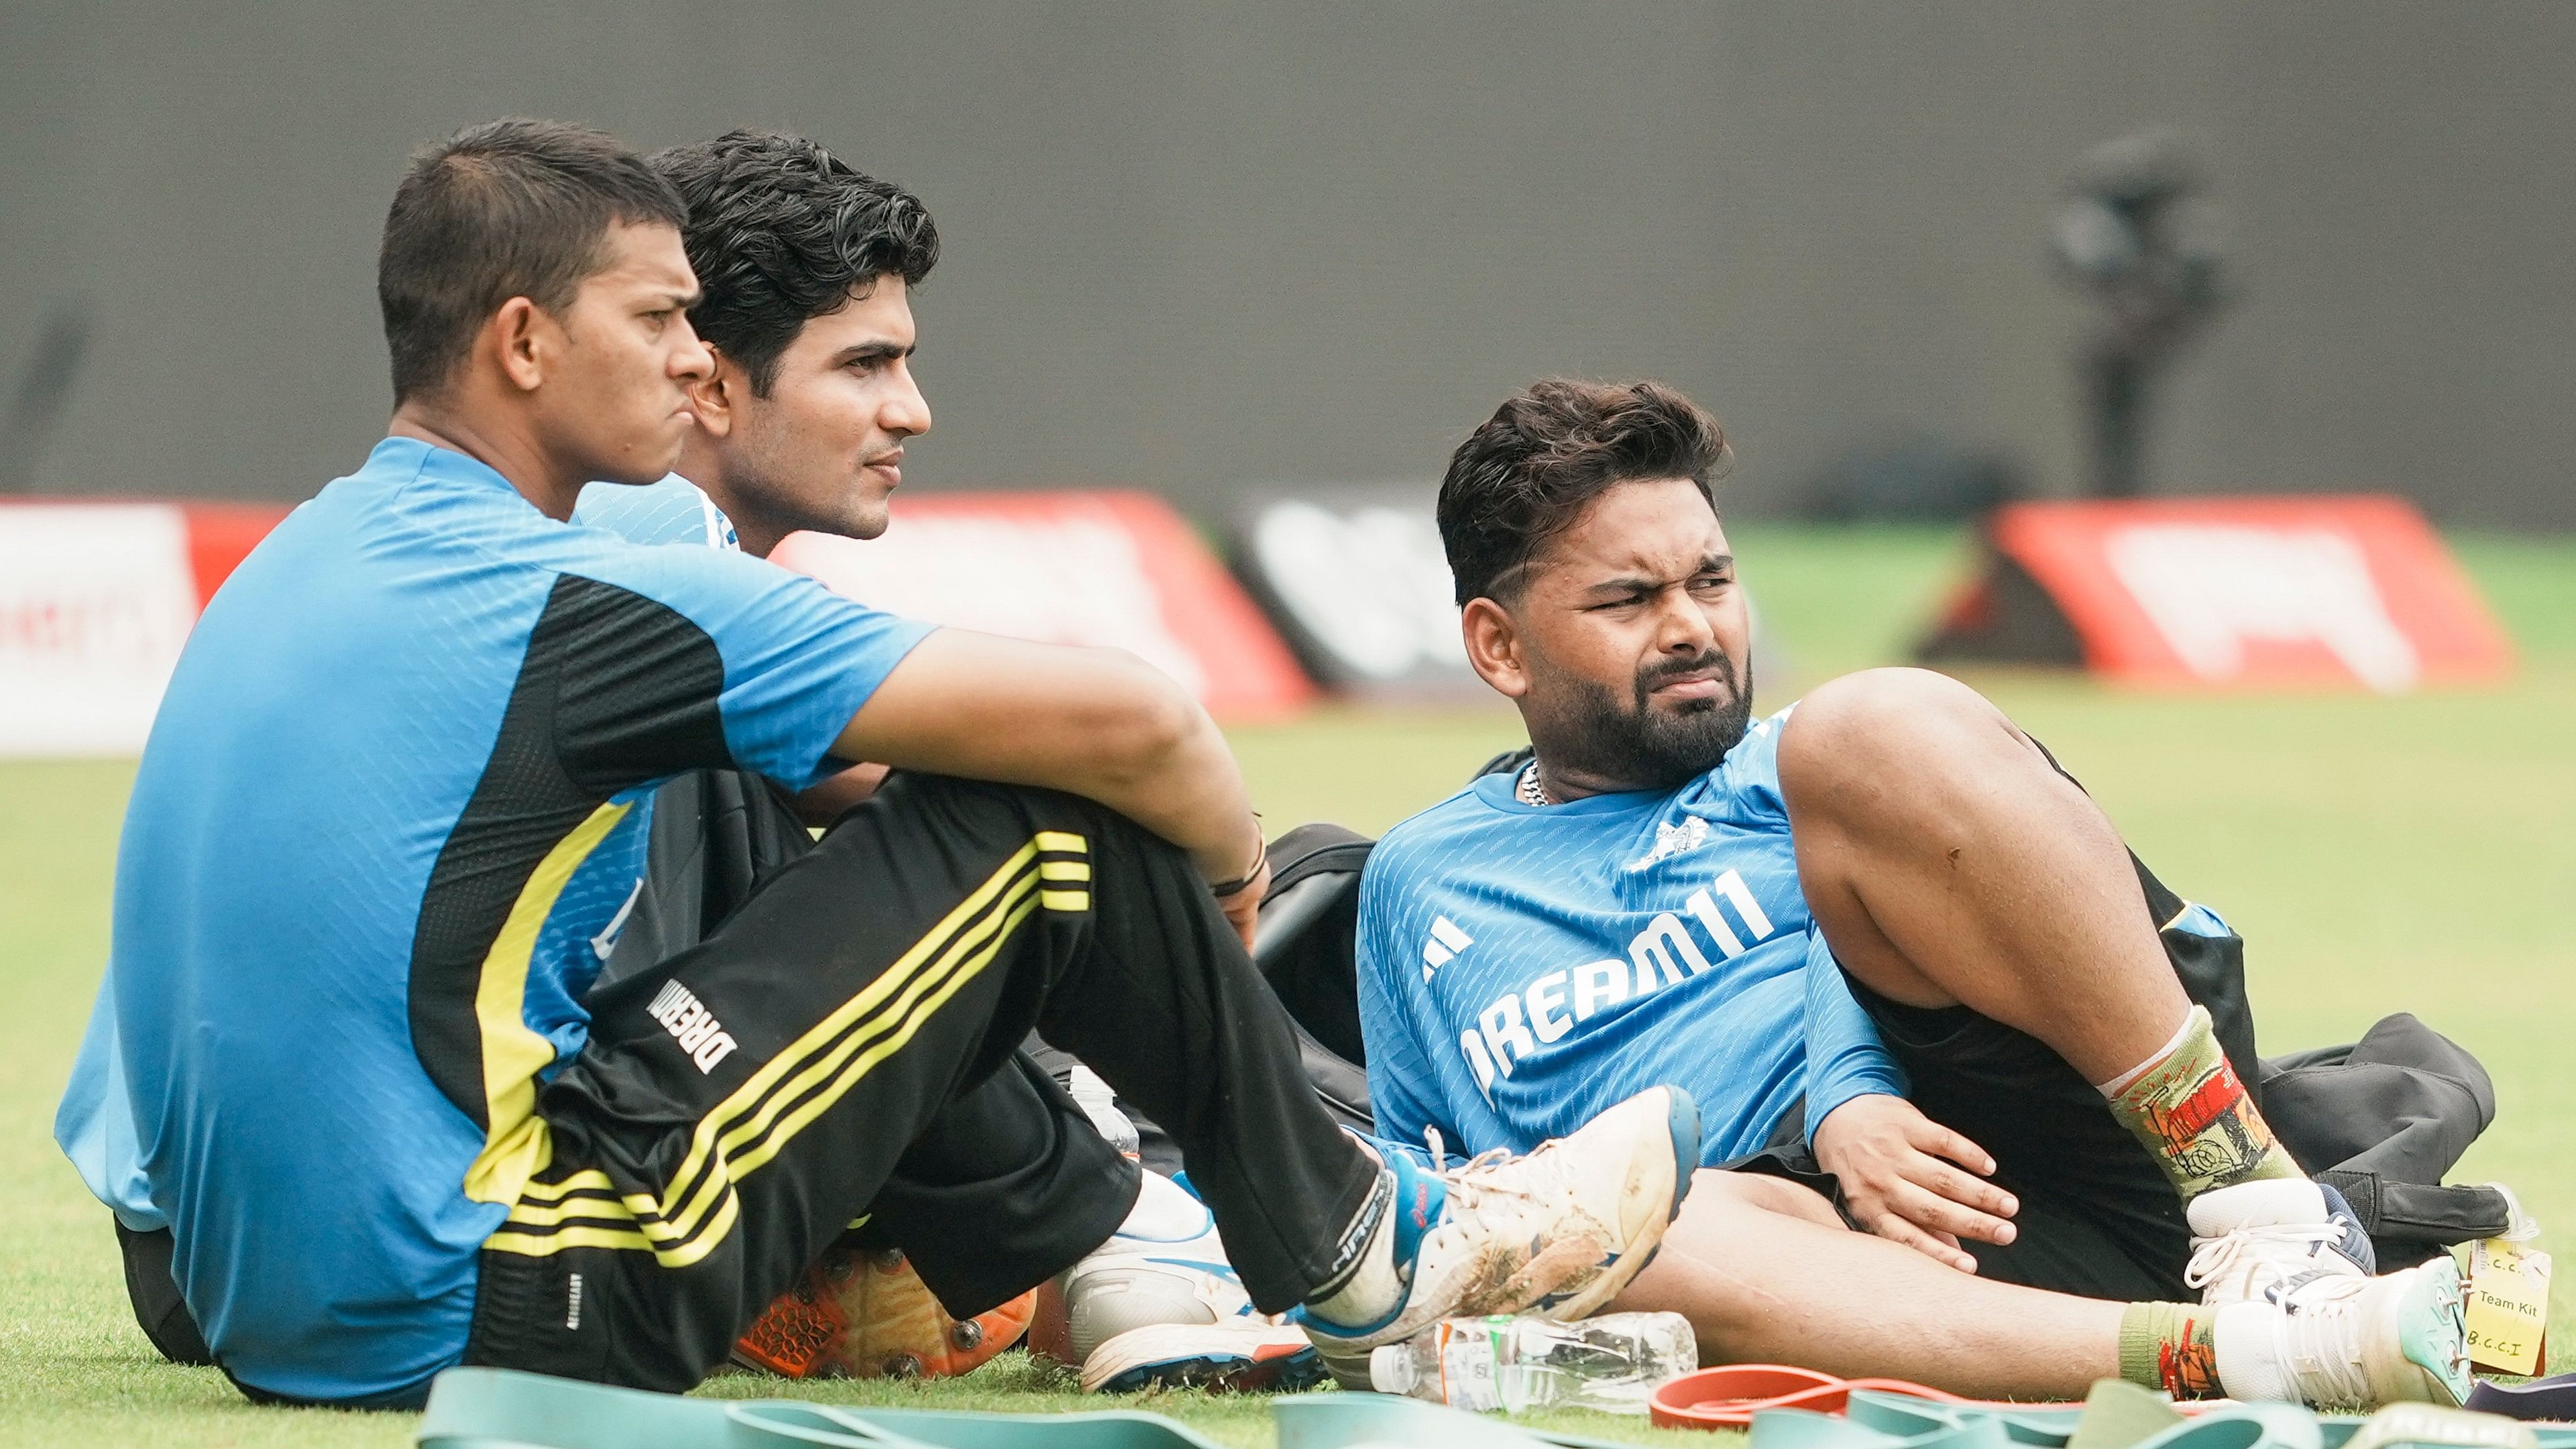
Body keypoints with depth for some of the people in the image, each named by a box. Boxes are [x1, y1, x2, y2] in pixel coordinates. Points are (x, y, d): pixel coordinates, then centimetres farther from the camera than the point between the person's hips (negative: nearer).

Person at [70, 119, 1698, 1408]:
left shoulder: (310, 562, 14)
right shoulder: (576, 600, -12)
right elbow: (1126, 719, -12)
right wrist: (1230, 861, 11)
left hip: (258, 1305, 9)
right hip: (473, 1310, -9)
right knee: (1052, 820, -4)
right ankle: (1359, 1250, 16)